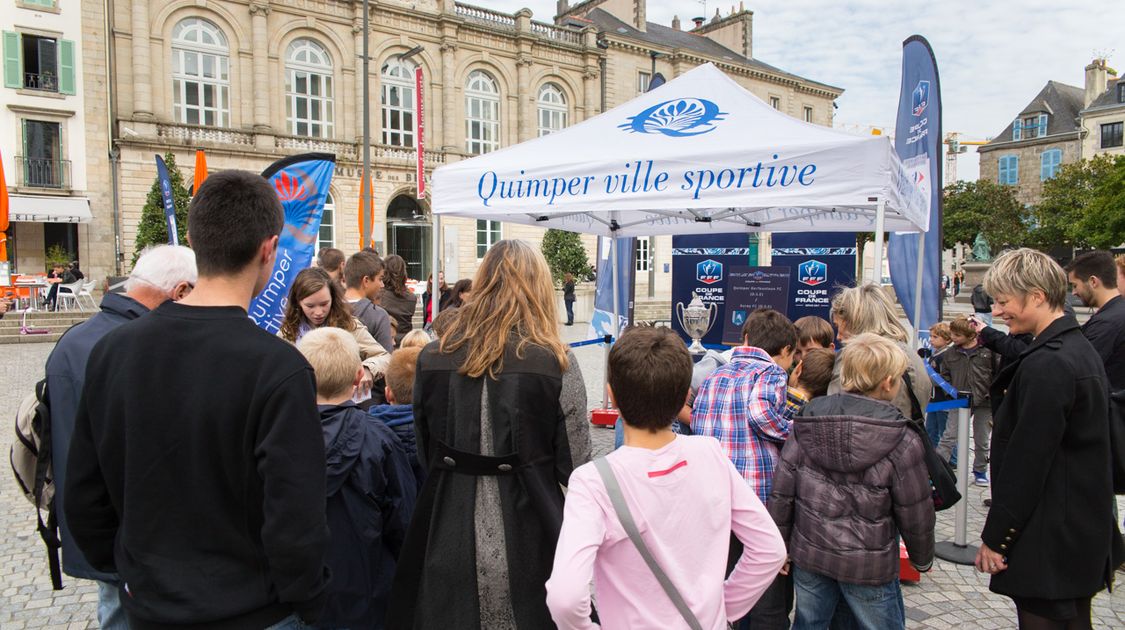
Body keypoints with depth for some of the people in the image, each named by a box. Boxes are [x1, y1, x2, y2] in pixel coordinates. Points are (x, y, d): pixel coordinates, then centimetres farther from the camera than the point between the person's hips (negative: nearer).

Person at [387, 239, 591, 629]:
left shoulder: (431, 359, -3)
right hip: (527, 539, -2)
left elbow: (425, 453, 9)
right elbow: (574, 468, -7)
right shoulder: (556, 363, -12)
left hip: (447, 536, 3)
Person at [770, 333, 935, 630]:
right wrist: (922, 558, 11)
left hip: (809, 553, 3)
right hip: (868, 565, -3)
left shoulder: (807, 424, -6)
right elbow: (915, 512, -7)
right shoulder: (902, 442, -15)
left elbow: (781, 491, -4)